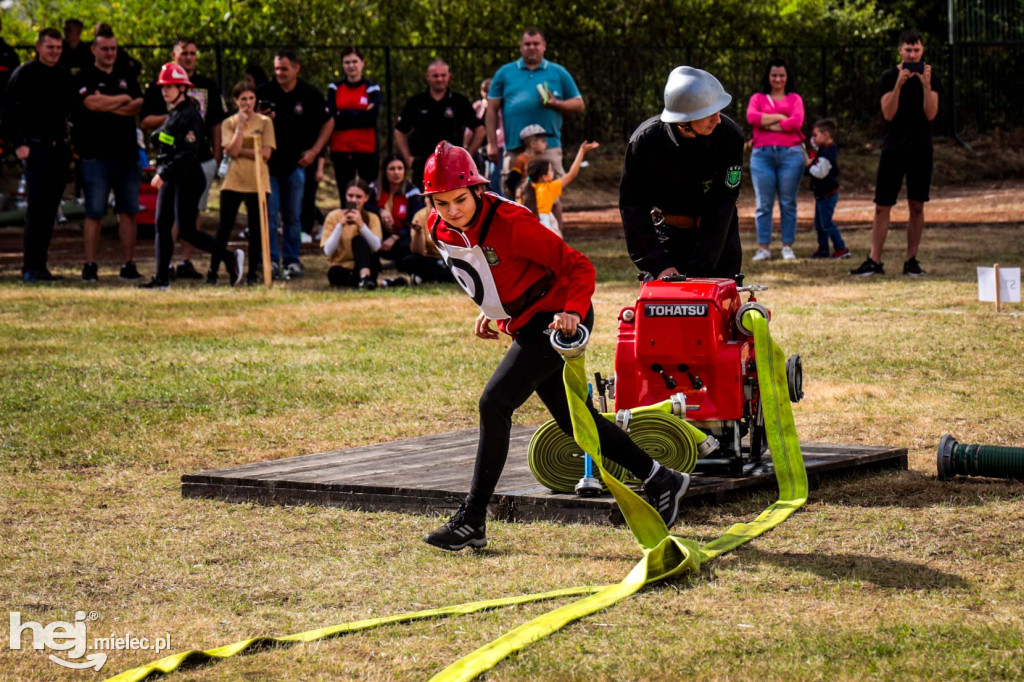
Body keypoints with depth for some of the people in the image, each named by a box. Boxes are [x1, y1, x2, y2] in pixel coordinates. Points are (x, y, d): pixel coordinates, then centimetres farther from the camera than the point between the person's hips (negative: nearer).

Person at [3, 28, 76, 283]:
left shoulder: (64, 77, 13)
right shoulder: (24, 74, -5)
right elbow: (9, 111, -7)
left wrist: (70, 143, 12)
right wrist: (17, 144, -12)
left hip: (59, 148, 6)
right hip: (35, 147, -6)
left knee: (50, 208, 6)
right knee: (36, 207, -10)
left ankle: (40, 265, 11)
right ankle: (30, 267, -8)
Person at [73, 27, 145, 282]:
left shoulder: (126, 79, 16)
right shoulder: (85, 77, 2)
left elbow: (139, 106, 3)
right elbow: (91, 103, -16)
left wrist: (107, 105, -10)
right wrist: (123, 100, -2)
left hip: (127, 154, 4)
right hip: (96, 155, -4)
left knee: (128, 211, 4)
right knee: (94, 213, -3)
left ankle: (128, 265, 8)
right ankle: (90, 266, 2)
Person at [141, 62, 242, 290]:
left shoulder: (189, 115, -16)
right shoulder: (172, 113, 13)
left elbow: (187, 153, -23)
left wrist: (163, 173, -25)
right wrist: (162, 171, 15)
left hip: (188, 178, -10)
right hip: (170, 177, 10)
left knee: (186, 230, -11)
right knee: (162, 226, 6)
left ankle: (229, 257, 0)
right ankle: (162, 278, 8)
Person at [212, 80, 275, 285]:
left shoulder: (265, 122, 4)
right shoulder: (229, 123, 5)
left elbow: (266, 153, -7)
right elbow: (232, 151, -10)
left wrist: (241, 151, -11)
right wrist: (241, 125, -11)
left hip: (258, 183, 0)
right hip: (233, 182, 0)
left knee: (256, 230, 2)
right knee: (224, 229, 0)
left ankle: (253, 272, 10)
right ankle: (213, 271, 6)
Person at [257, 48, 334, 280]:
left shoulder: (310, 95, 0)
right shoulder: (264, 93, 1)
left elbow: (328, 123, 10)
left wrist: (314, 151, 1)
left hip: (295, 164, 0)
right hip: (268, 163, 0)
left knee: (293, 216, 7)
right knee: (268, 214, -5)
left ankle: (292, 261, 14)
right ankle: (271, 261, -1)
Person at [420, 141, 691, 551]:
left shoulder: (508, 222, -25)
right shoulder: (439, 229, -4)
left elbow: (578, 266, -22)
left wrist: (571, 311, -36)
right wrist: (490, 310, 10)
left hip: (557, 319, -9)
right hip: (525, 325, 9)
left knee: (494, 403, -17)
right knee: (573, 420, 13)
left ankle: (472, 521, -13)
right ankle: (660, 481, 27)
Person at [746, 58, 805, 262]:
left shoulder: (794, 99, 14)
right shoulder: (758, 98, 16)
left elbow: (796, 122, -5)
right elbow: (752, 117, -4)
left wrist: (768, 125, -5)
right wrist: (779, 117, -6)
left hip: (790, 154, 0)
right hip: (762, 155, 0)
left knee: (788, 203, 0)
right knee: (763, 204, -3)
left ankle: (787, 247, 4)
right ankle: (763, 248, -2)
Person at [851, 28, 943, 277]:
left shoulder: (931, 77, 4)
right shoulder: (889, 77, 1)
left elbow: (931, 114, -6)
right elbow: (888, 114, -10)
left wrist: (926, 85, -19)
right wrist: (899, 84, -20)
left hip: (921, 148, 1)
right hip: (893, 147, -1)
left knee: (917, 206, 3)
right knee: (882, 207, -1)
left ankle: (911, 260, 11)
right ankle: (874, 261, 2)